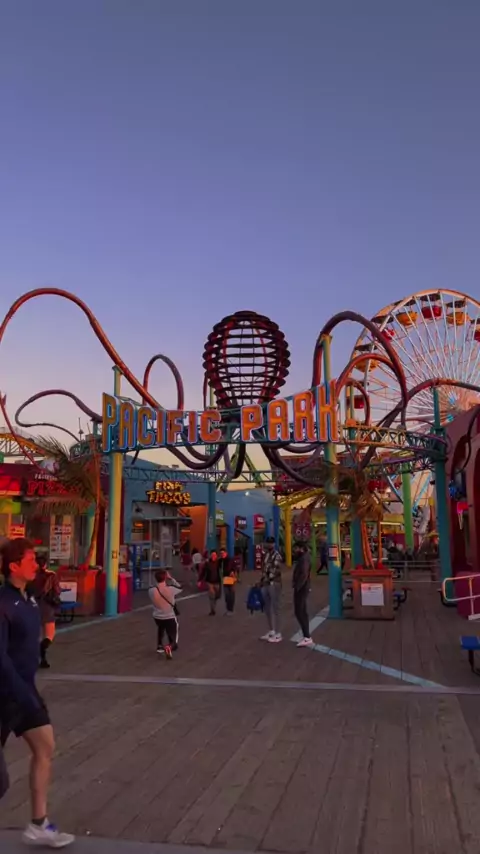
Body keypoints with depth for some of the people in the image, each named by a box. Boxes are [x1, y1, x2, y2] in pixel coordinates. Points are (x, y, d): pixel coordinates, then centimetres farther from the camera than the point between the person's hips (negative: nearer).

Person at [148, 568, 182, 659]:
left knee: (160, 627, 41)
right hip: (170, 618, -3)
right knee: (174, 644, 9)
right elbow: (180, 588, 4)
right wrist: (171, 578, 6)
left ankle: (160, 646, 36)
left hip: (157, 617, 3)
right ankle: (169, 647, -25)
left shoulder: (151, 591, -15)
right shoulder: (171, 589, -18)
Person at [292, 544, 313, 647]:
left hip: (301, 588, -11)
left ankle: (307, 637, -12)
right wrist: (297, 586, 10)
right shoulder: (302, 558, 15)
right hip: (301, 588, 11)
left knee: (299, 612, -11)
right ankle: (306, 636, 20)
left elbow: (303, 575, -26)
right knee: (302, 612, 14)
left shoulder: (304, 559, -18)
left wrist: (297, 587, -24)